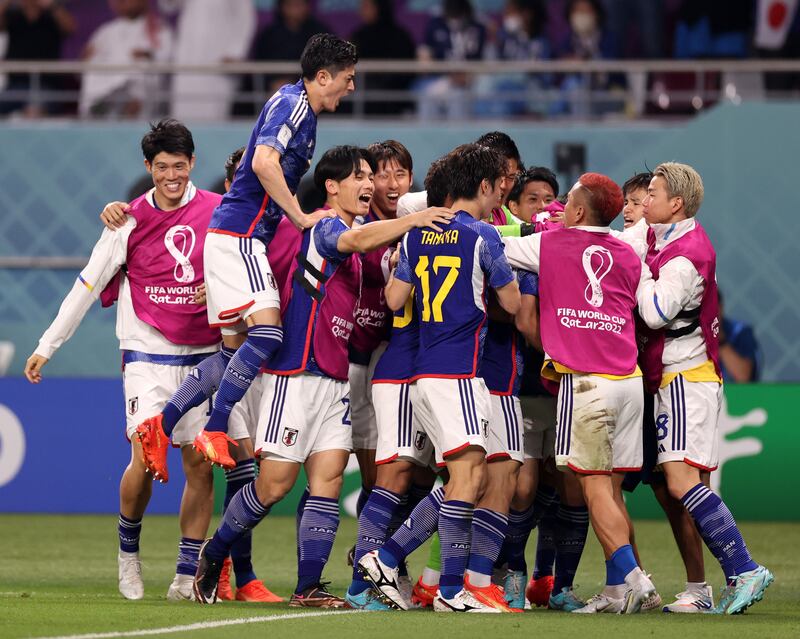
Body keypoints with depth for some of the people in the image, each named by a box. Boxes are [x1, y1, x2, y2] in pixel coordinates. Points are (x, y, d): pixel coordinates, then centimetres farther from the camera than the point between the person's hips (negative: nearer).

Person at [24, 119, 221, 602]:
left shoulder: (218, 211, -1)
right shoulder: (130, 223, -2)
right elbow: (88, 287, 4)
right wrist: (47, 347, 5)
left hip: (203, 358, 2)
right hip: (148, 357, -2)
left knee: (201, 464, -3)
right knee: (145, 459, -13)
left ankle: (189, 574, 4)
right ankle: (129, 552, 12)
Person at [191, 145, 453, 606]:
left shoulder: (344, 232, 16)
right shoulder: (323, 228, -12)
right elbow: (359, 240, -33)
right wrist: (411, 220, -40)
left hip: (335, 377, 8)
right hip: (297, 373, -8)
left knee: (329, 478, -3)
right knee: (276, 483, -4)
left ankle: (309, 586, -3)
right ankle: (213, 555, 16)